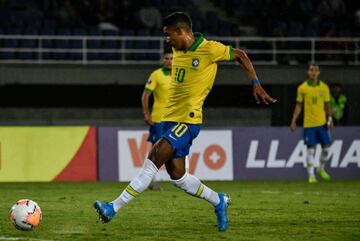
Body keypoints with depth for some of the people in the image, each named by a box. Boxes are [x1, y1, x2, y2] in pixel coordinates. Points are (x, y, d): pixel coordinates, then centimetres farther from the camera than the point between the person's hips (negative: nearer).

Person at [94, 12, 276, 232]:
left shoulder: (210, 49, -11)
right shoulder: (177, 50, 11)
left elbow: (240, 55, 2)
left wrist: (256, 85, -3)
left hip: (188, 120, -8)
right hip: (172, 118, 8)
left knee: (154, 161, -18)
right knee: (177, 175, 7)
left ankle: (114, 207, -21)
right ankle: (218, 201, 27)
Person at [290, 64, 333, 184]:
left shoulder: (324, 87, 2)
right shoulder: (302, 88, -1)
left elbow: (327, 105, 7)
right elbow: (298, 105, 5)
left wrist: (330, 118, -5)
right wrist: (293, 121, 0)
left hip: (322, 123, 2)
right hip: (309, 123, -2)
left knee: (326, 146, 4)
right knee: (311, 148, -4)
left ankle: (321, 168, 28)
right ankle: (311, 175, 2)